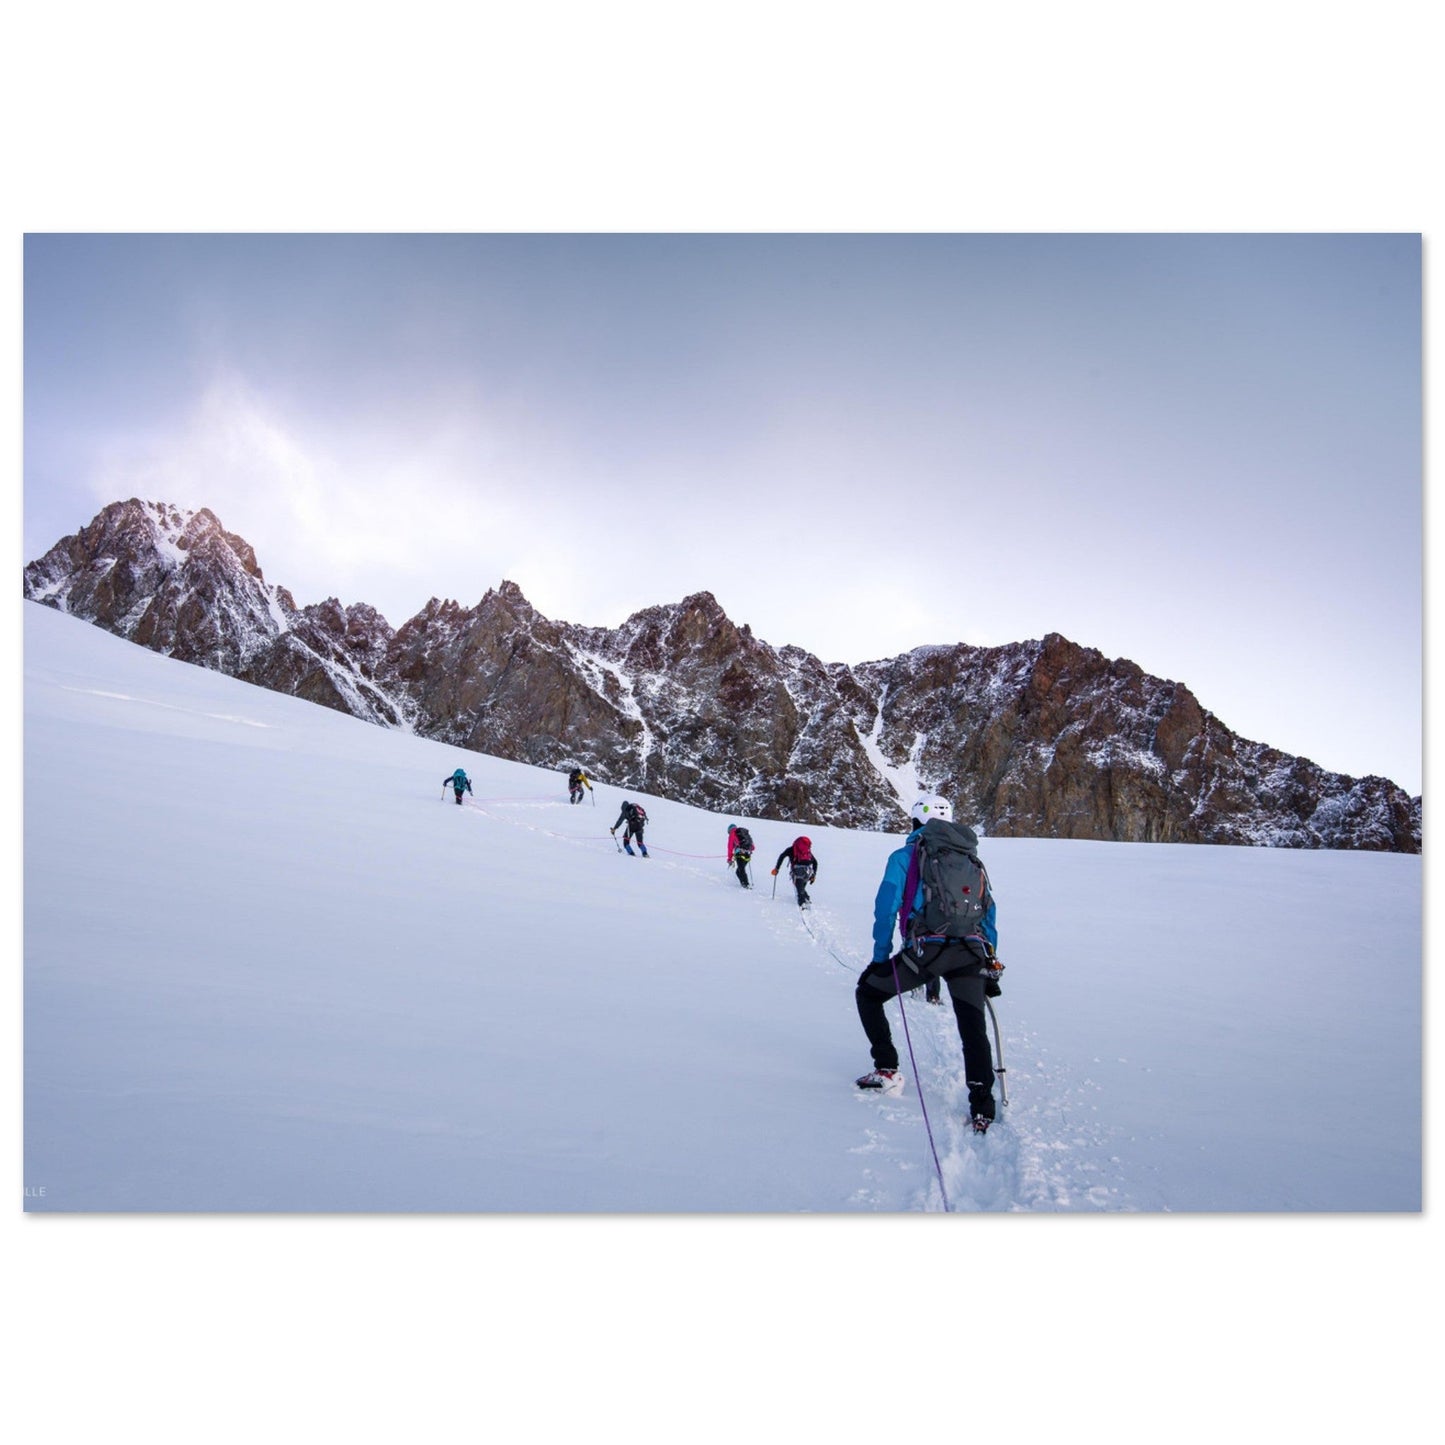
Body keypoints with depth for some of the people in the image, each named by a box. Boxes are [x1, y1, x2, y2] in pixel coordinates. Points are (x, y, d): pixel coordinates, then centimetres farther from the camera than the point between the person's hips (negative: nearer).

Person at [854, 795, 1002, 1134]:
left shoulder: (905, 856, 9)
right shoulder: (974, 861, 23)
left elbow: (886, 908, 2)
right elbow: (990, 914, 22)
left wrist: (880, 957, 8)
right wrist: (990, 969, 24)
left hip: (926, 949, -3)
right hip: (973, 952, 4)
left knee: (868, 992, 18)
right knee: (974, 1032, 9)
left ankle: (886, 1070, 15)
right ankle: (982, 1110, -4)